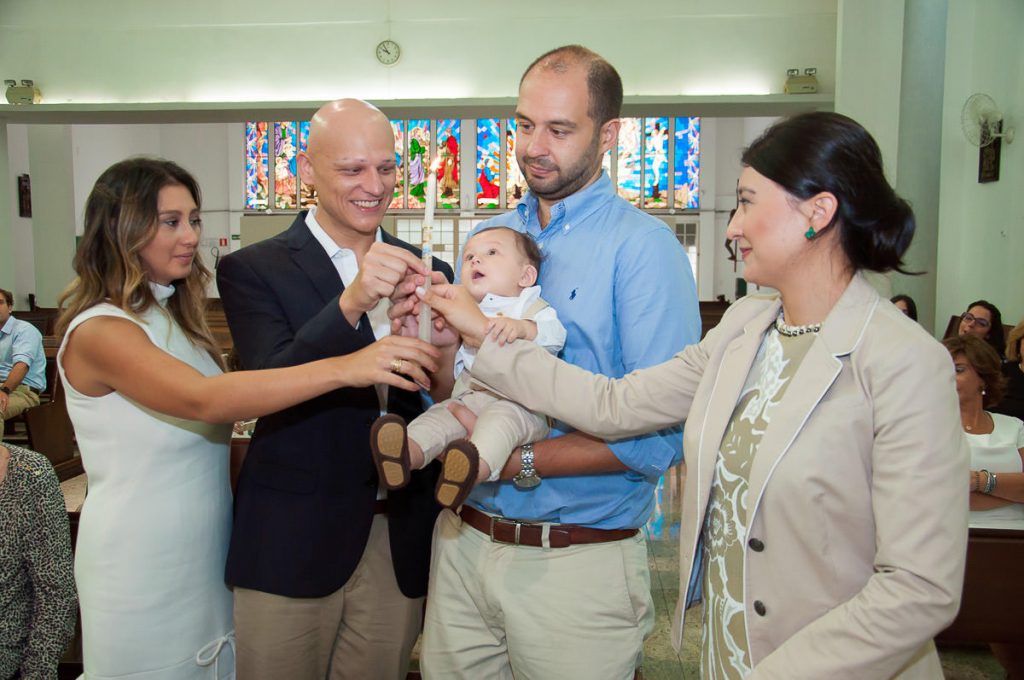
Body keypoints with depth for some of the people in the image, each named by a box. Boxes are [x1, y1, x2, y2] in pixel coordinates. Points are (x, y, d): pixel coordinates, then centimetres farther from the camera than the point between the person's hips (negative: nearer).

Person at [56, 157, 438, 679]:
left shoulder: (177, 317, 8)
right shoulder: (97, 331, -18)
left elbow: (211, 419, 3)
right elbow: (202, 398, -34)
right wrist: (342, 368, -41)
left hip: (207, 550, 7)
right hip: (142, 566, -7)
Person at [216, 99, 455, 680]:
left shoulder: (424, 272, 6)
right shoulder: (252, 270, -5)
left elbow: (451, 400, 4)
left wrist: (444, 355, -19)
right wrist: (350, 302, -33)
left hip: (401, 542, 3)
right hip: (294, 541, -3)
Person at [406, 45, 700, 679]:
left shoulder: (644, 247, -11)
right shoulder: (486, 238, 7)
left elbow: (661, 433, -18)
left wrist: (520, 462, -21)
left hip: (577, 559, -5)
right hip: (464, 539, 5)